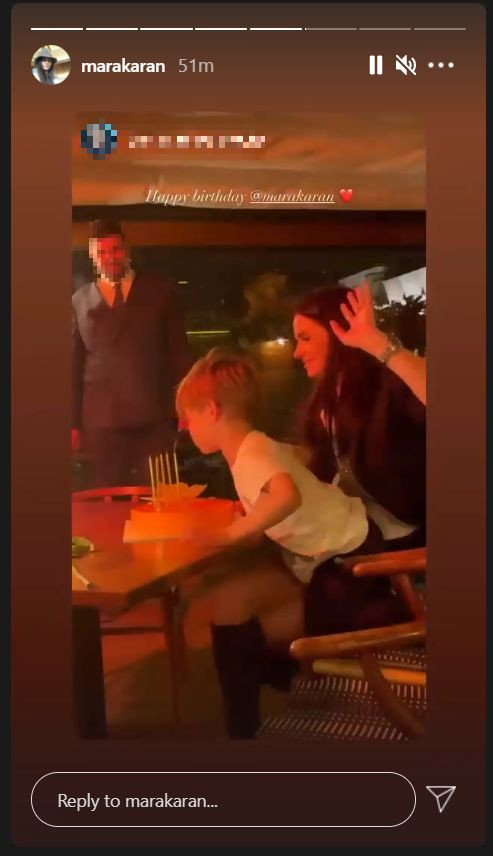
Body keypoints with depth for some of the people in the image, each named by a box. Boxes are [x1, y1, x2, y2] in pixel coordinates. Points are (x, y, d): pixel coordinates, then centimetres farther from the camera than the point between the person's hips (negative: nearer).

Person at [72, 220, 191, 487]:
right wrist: (73, 422, 6)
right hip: (102, 421, 1)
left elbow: (178, 350, 6)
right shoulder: (80, 301, 8)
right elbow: (74, 364, 9)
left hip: (155, 418, 0)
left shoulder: (158, 289, 7)